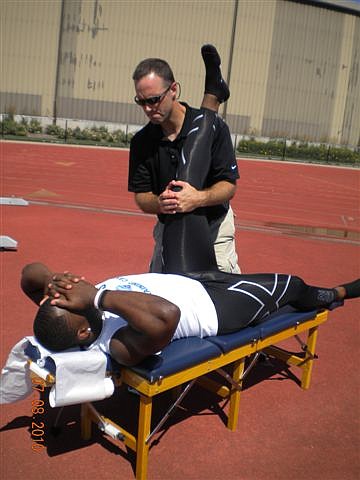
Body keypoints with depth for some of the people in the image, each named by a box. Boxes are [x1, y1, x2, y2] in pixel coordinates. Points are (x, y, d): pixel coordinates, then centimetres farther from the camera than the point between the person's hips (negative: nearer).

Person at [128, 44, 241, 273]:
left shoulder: (212, 125, -15)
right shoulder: (141, 141, -7)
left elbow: (229, 186, -16)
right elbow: (141, 196, -6)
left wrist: (199, 198, -37)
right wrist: (159, 203, -30)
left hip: (214, 224, -2)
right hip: (169, 228, 3)